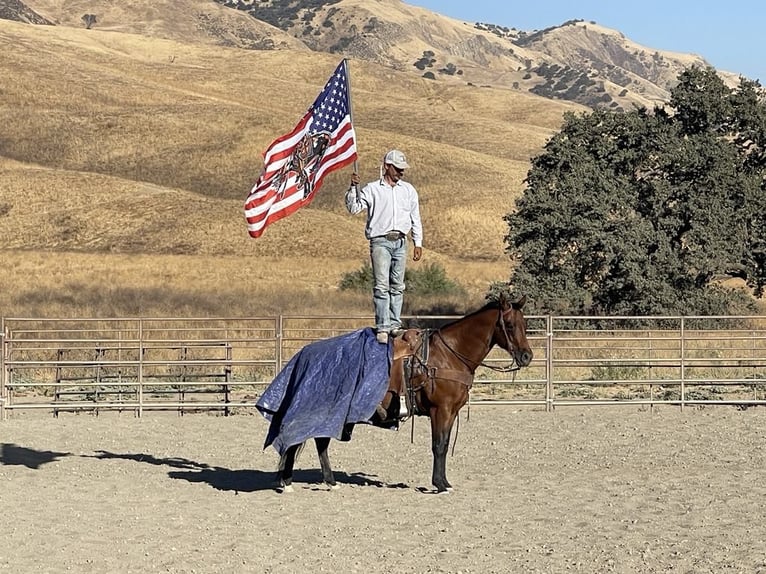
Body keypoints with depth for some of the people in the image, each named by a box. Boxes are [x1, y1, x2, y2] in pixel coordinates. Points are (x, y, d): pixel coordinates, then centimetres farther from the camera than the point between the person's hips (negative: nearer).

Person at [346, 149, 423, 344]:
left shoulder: (408, 190, 15)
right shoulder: (372, 189, 4)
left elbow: (415, 219, 17)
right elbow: (353, 208, -3)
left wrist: (418, 244, 13)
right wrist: (353, 187, -16)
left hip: (400, 242, 4)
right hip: (380, 241, -4)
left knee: (397, 286, 6)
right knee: (381, 286, -10)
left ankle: (395, 324, 13)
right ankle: (382, 327, -12)